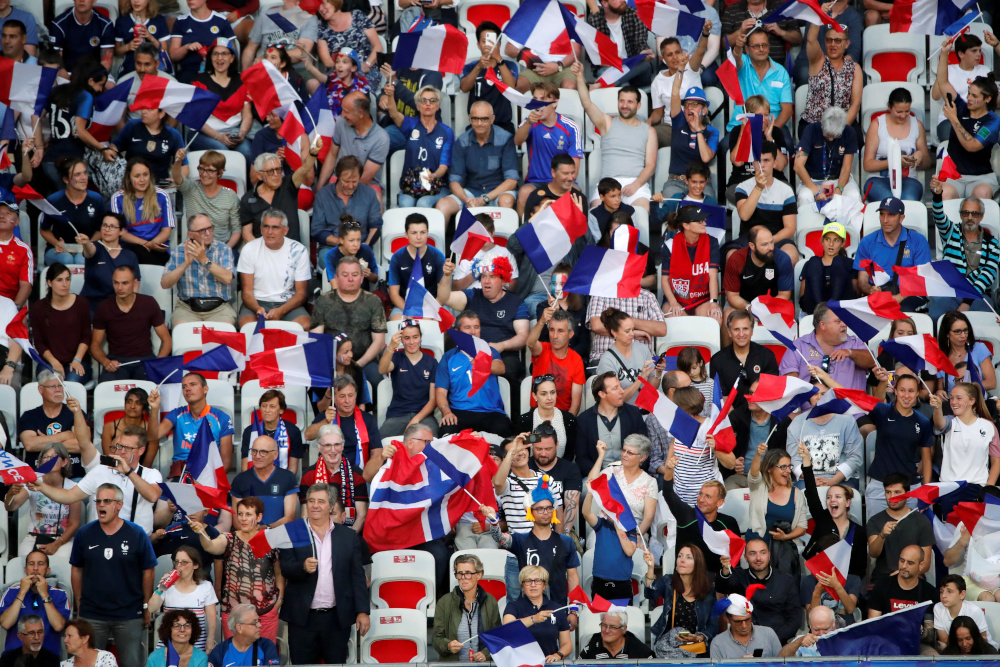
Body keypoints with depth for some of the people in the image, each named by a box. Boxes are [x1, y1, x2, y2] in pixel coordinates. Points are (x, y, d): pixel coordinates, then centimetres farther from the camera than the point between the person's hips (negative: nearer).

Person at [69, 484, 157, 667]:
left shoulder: (136, 534, -3)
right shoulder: (85, 534, 3)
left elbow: (148, 572, 2)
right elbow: (77, 570, 9)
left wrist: (146, 606, 2)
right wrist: (79, 603, 7)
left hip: (129, 616, -2)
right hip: (92, 615, 2)